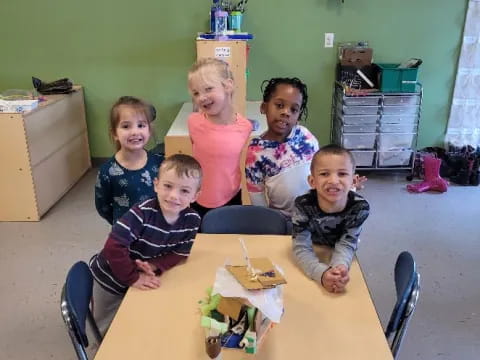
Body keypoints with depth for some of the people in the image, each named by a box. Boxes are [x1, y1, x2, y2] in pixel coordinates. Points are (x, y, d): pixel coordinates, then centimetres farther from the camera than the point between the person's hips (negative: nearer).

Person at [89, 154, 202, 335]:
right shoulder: (141, 213, -34)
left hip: (145, 276, 4)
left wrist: (155, 266, -27)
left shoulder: (192, 220, -19)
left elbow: (180, 253, -10)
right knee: (110, 331, 19)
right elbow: (114, 247, -36)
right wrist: (133, 278, -31)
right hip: (111, 279, -4)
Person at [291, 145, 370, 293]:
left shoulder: (360, 207, -25)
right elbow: (301, 248, -28)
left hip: (340, 262, 1)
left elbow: (346, 244, -21)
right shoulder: (303, 205, -28)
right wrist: (322, 273, -46)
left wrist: (340, 267, -42)